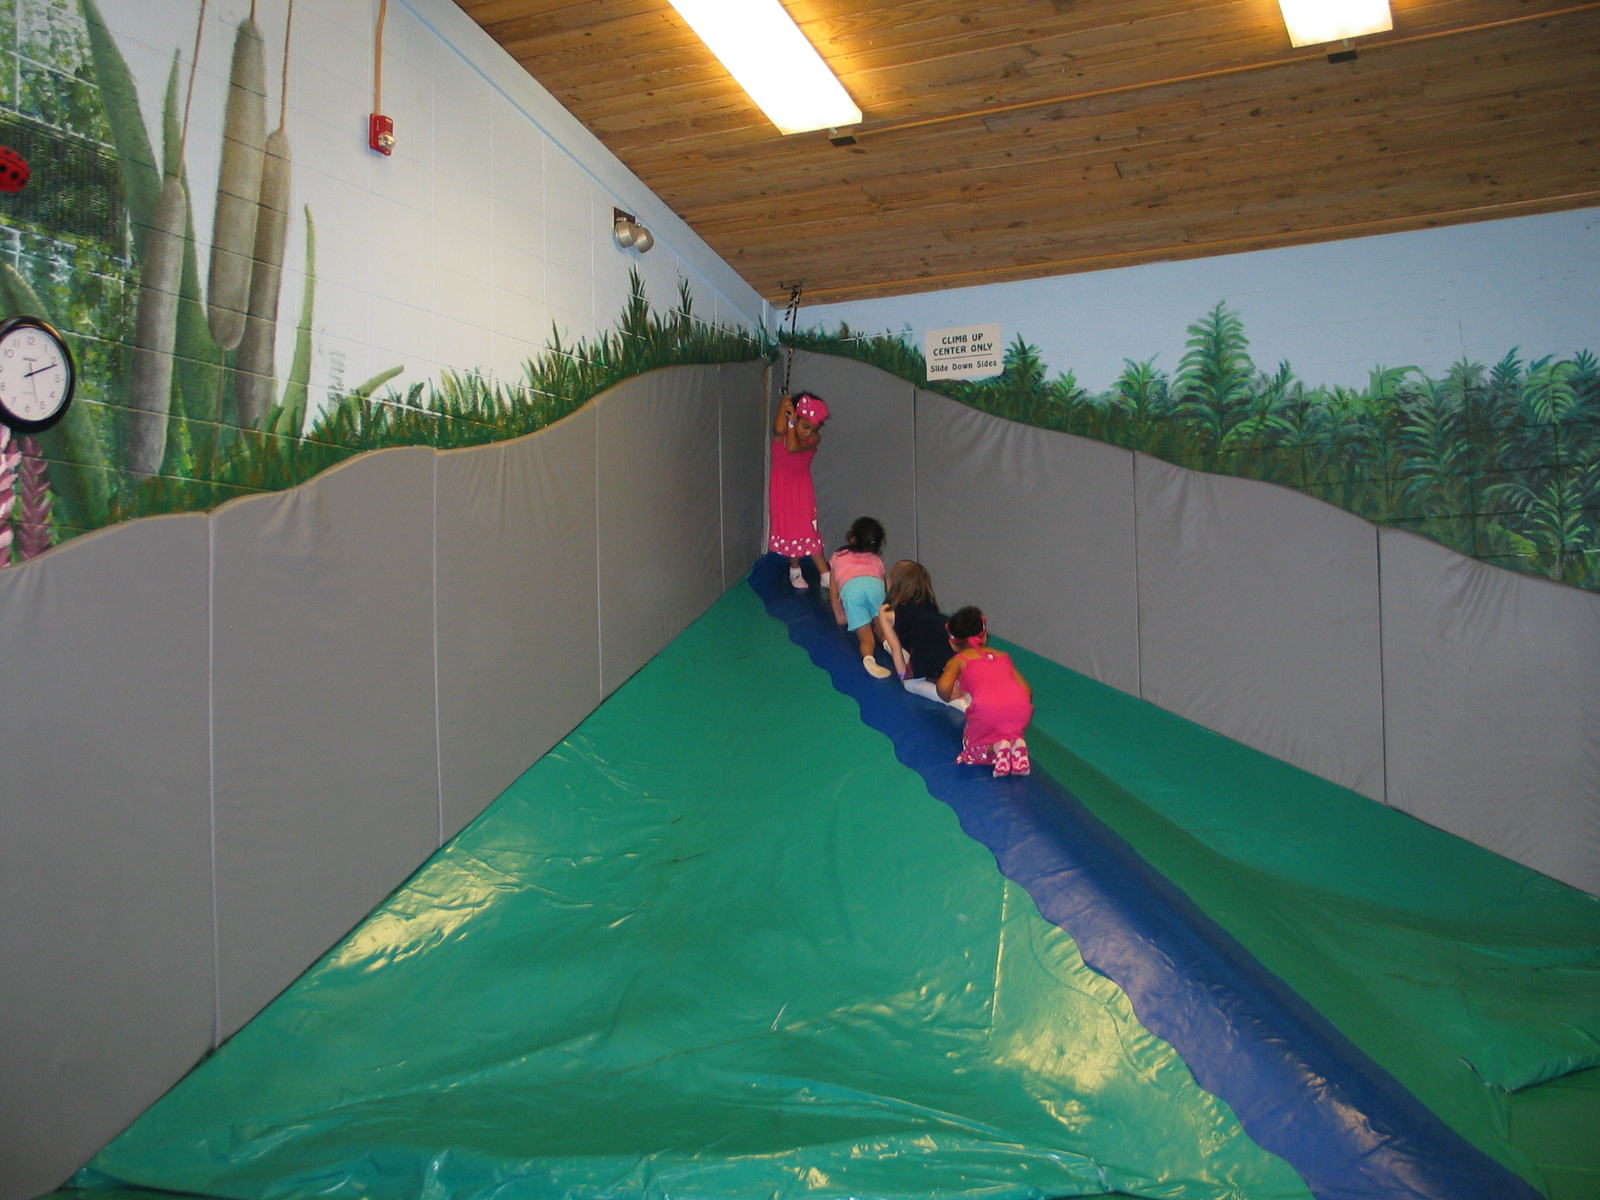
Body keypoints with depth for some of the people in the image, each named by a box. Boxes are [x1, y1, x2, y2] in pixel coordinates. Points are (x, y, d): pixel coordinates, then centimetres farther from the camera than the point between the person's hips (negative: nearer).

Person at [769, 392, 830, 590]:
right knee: (789, 527, 8)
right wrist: (784, 408, -27)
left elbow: (793, 448, -31)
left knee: (809, 529, -1)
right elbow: (780, 429, -42)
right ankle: (795, 571, 25)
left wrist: (792, 423, -26)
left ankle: (826, 576, 1)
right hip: (782, 486, 0)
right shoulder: (781, 431, -15)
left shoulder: (814, 438, -15)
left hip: (802, 486, 0)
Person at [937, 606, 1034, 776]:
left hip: (986, 707, -3)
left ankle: (997, 746, -6)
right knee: (1011, 732, 34)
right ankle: (1017, 744, 0)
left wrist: (948, 698, 20)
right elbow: (1027, 690, 21)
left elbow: (944, 687, -3)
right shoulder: (1003, 655, 29)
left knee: (972, 745, 24)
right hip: (1020, 705, 3)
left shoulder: (957, 660, 18)